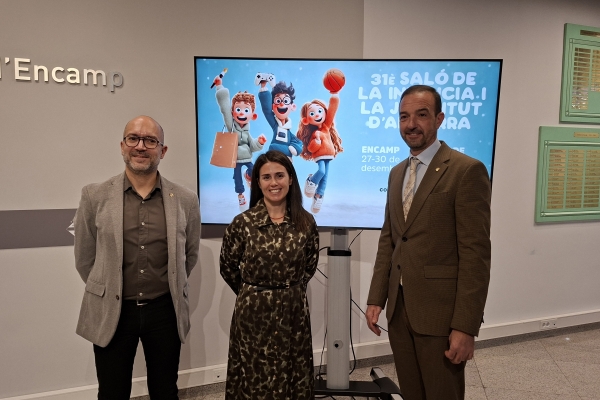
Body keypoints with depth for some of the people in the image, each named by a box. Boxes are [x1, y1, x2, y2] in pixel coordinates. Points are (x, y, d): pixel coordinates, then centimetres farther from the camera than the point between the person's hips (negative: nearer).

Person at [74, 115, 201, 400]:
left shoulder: (186, 200, -3)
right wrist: (106, 293, 10)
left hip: (165, 311, 1)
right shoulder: (95, 196, -5)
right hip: (110, 313, 0)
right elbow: (85, 259, 4)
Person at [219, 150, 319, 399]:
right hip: (253, 312, -2)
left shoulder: (306, 222, -3)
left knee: (293, 376, 16)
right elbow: (227, 267, 3)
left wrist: (291, 288, 10)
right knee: (254, 378, 12)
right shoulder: (242, 223, -9)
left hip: (294, 311, 2)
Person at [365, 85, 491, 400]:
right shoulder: (397, 172, 11)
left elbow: (475, 253, -15)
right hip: (399, 309, 6)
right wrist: (376, 299, 8)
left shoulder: (467, 170, -11)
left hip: (441, 314, -6)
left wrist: (466, 327, -16)